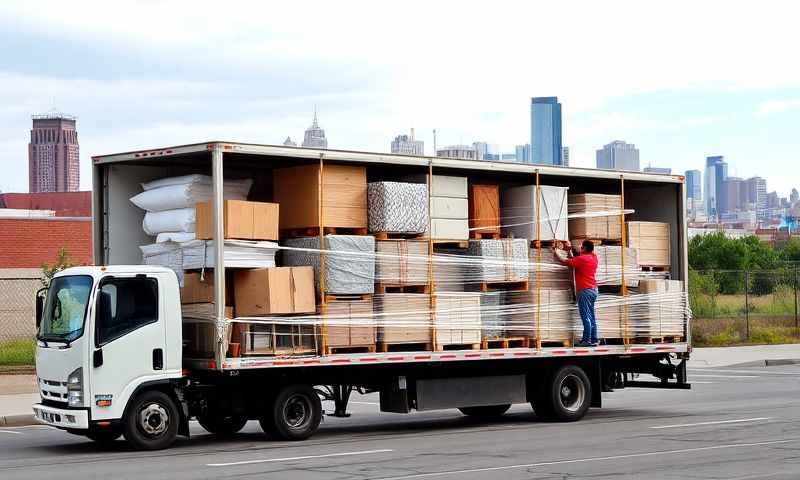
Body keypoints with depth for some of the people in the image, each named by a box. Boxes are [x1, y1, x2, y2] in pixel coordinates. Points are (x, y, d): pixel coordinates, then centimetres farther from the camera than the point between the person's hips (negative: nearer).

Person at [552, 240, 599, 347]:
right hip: (593, 290, 8)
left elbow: (564, 261, -9)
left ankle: (587, 340, -10)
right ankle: (594, 340, 10)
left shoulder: (582, 259, -12)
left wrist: (556, 252, 4)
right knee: (591, 316, 10)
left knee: (586, 316, -8)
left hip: (584, 290, -8)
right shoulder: (593, 258, 12)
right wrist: (569, 252, 23)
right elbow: (574, 261, 20)